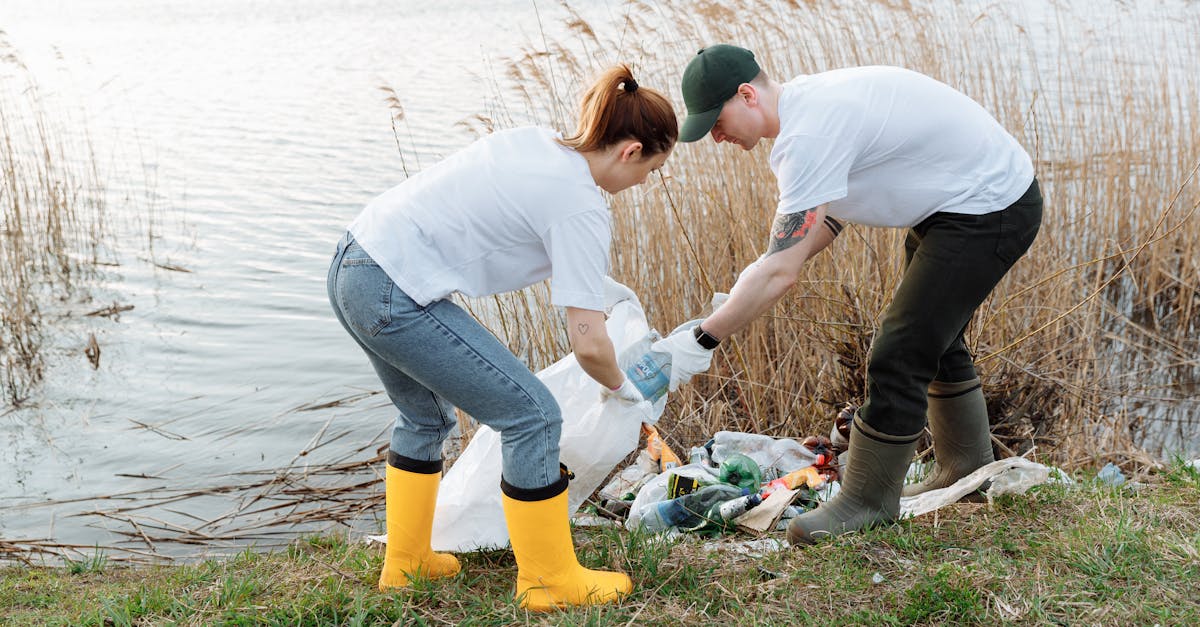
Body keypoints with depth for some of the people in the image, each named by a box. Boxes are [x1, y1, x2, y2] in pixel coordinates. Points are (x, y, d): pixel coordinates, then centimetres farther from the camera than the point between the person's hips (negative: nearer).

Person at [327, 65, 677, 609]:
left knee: (426, 416, 28)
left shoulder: (535, 140, 11)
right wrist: (621, 388, 8)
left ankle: (404, 563, 42)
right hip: (397, 296, -10)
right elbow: (589, 343, -13)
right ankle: (550, 580, 15)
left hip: (351, 267, 10)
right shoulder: (582, 208, -11)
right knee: (532, 416, 0)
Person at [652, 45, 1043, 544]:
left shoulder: (808, 136, -30)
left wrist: (699, 343, -27)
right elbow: (833, 214, 10)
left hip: (990, 211, -11)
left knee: (898, 355, -11)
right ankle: (967, 470, 41)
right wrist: (754, 282, -3)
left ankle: (869, 501, 5)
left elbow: (781, 273, -32)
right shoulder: (806, 101, 2)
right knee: (933, 338, 23)